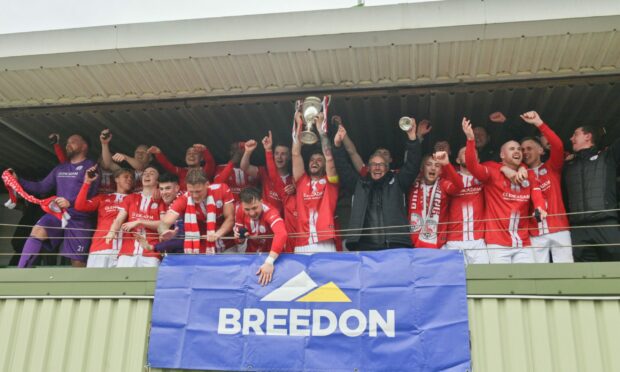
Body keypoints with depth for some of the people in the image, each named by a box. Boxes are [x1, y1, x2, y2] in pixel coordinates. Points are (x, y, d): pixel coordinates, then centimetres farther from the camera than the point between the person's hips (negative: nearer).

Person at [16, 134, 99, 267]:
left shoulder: (90, 166, -1)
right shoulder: (60, 168, 20)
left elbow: (92, 194, -12)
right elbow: (42, 187, 18)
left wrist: (70, 202, -26)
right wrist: (18, 181, 7)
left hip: (79, 219, -4)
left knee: (78, 261, -1)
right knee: (37, 231, -25)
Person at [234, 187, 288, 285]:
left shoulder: (270, 212, -31)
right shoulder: (241, 210, -15)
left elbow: (281, 234, -49)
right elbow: (239, 231, 1)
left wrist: (269, 262, -58)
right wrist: (239, 235, -24)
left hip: (272, 255, -4)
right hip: (252, 253, 4)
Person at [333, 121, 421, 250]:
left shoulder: (396, 182, 16)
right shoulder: (359, 184, 19)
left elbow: (412, 165, 9)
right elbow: (343, 168, 16)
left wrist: (412, 137, -1)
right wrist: (338, 145, 3)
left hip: (395, 245, -1)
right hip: (364, 245, 1)